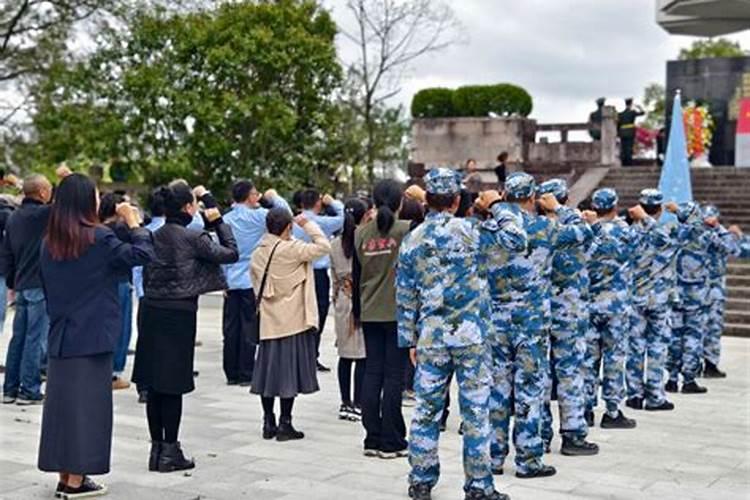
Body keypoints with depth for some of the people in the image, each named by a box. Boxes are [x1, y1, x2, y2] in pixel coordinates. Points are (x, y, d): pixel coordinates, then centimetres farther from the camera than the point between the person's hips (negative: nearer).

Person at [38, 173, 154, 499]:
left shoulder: (49, 243, 6)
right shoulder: (98, 238, -14)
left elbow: (49, 287, 13)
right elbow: (142, 254, -13)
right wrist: (133, 223, -1)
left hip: (60, 337, 6)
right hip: (92, 337, -6)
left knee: (62, 401, 11)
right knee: (87, 404, 1)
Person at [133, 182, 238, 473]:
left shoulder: (155, 236, 7)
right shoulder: (193, 238, -11)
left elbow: (147, 277, 12)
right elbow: (231, 254, -6)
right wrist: (218, 222, 2)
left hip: (151, 310, 6)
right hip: (179, 315, -6)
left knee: (154, 386, 9)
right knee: (173, 386, 0)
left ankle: (156, 449, 17)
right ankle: (170, 452, 5)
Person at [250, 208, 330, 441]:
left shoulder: (258, 253, 6)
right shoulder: (291, 249, -15)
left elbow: (257, 283, 13)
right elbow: (323, 247, -15)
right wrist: (307, 224, -5)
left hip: (269, 323, 6)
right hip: (292, 322, -6)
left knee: (268, 370, 11)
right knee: (289, 372, 1)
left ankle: (269, 423, 17)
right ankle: (285, 425, 4)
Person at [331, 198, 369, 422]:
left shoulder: (336, 244, 6)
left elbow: (334, 277, 12)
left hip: (342, 300, 6)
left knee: (345, 355, 10)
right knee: (363, 356, -1)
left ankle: (346, 403, 15)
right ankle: (358, 405, -1)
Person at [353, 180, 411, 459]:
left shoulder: (361, 233, 4)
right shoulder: (405, 229, -10)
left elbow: (356, 276, 11)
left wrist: (357, 311, 19)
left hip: (370, 313, 4)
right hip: (398, 312, -4)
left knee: (372, 373, 10)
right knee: (394, 376, 0)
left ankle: (372, 440, 13)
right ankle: (391, 443, 4)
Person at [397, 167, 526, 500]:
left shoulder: (412, 240, 4)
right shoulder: (468, 230, -8)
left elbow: (405, 297, 8)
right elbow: (516, 240, -4)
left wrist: (410, 340, 16)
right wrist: (497, 206, 8)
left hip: (431, 337, 3)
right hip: (471, 335, -3)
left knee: (427, 409, 11)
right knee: (476, 411, 4)